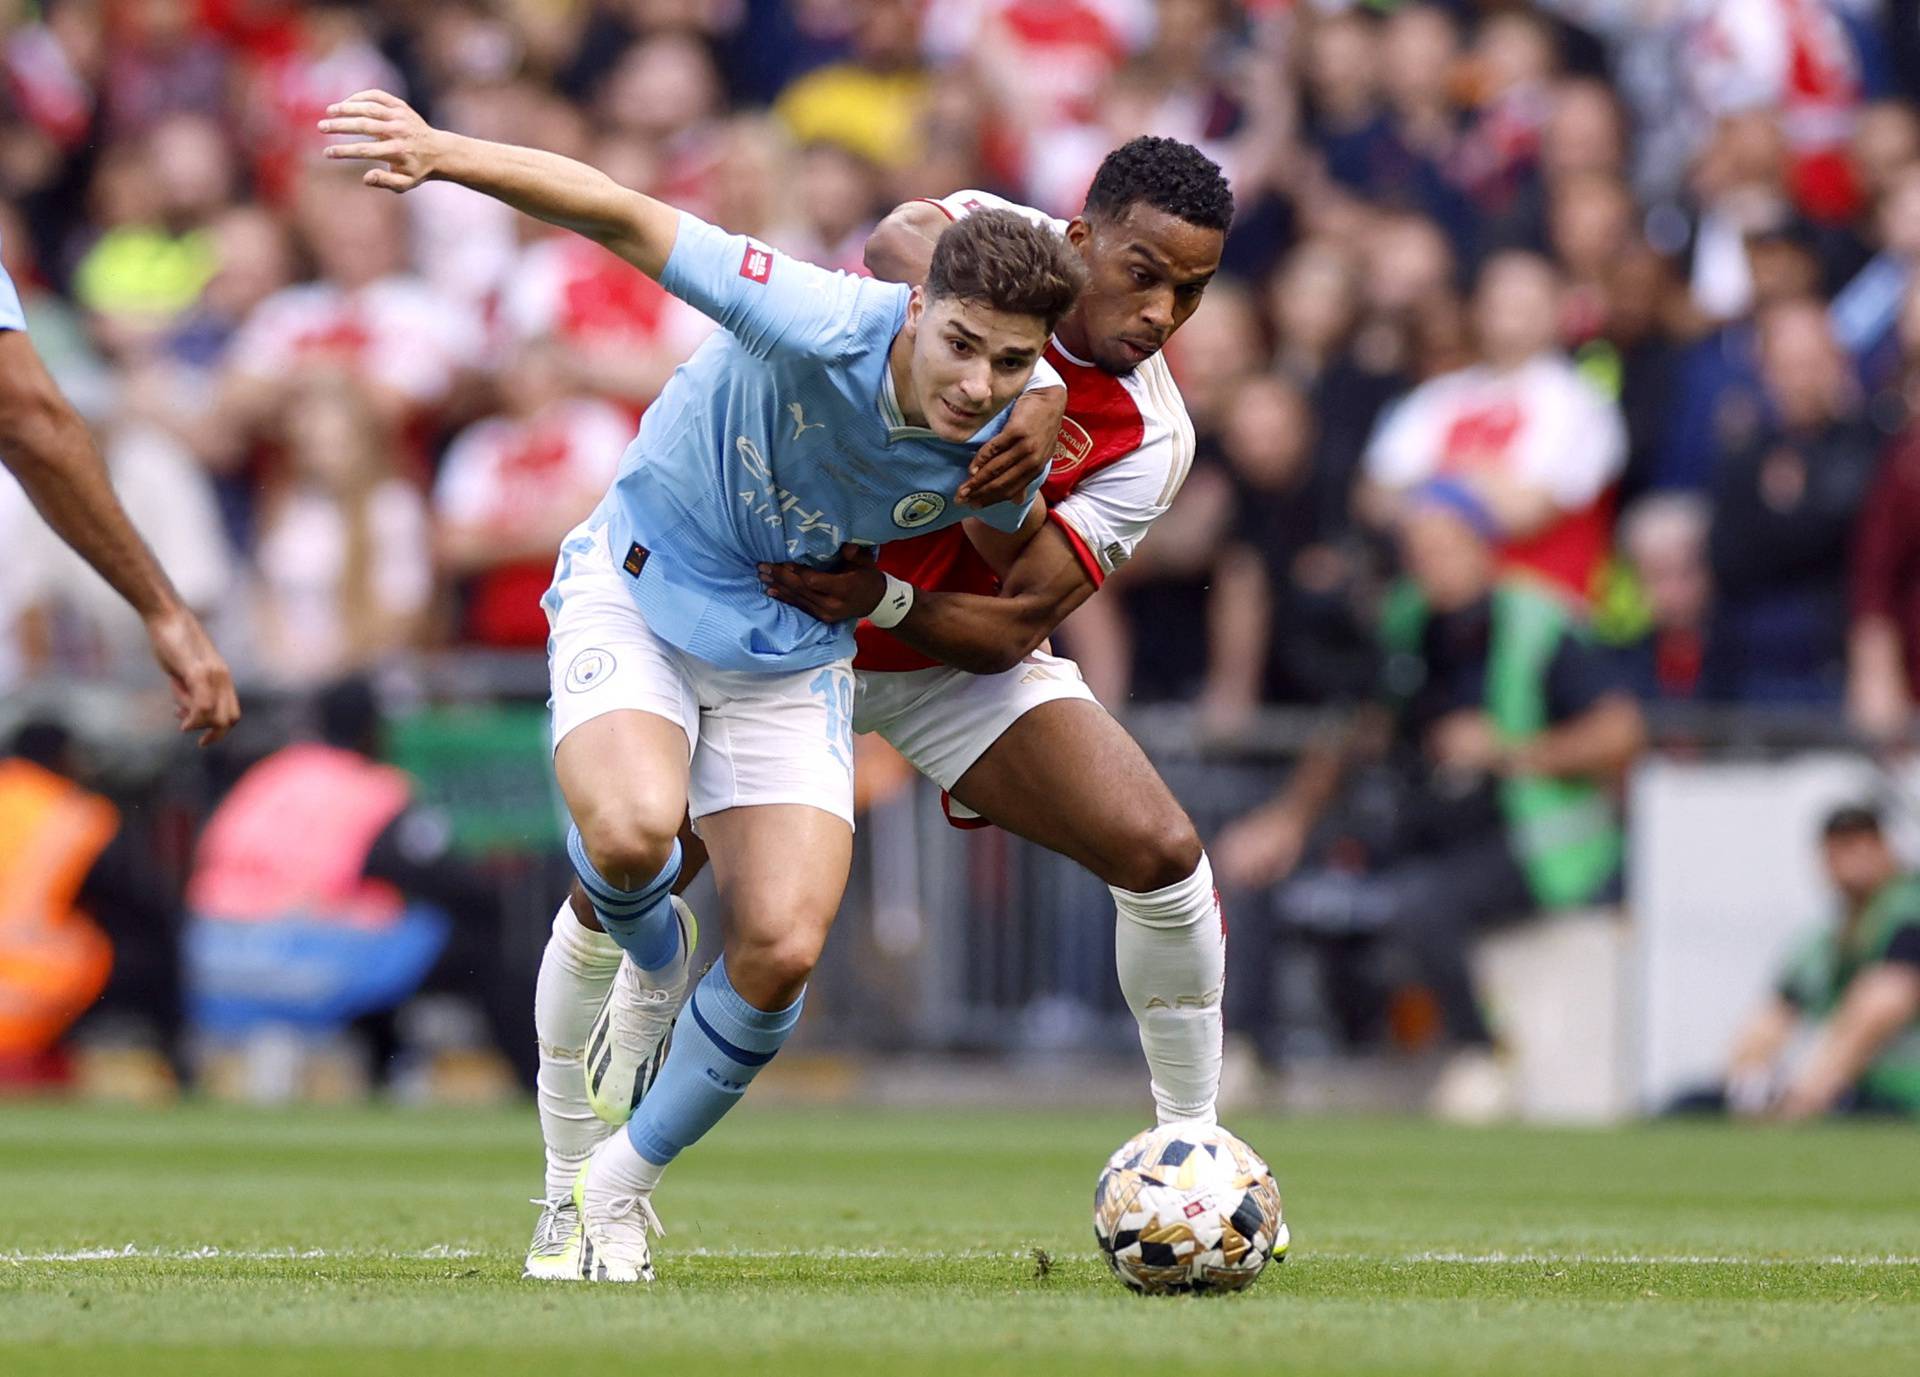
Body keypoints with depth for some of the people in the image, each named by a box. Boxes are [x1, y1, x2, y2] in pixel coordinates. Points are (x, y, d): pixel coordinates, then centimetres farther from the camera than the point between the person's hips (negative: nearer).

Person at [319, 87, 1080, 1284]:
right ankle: (643, 947, 7)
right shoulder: (825, 329, -31)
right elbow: (622, 216, -29)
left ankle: (619, 1187, 11)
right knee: (633, 828, -33)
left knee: (783, 949, -13)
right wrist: (442, 153, -40)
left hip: (791, 654, 4)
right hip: (640, 590, -3)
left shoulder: (1004, 453, -16)